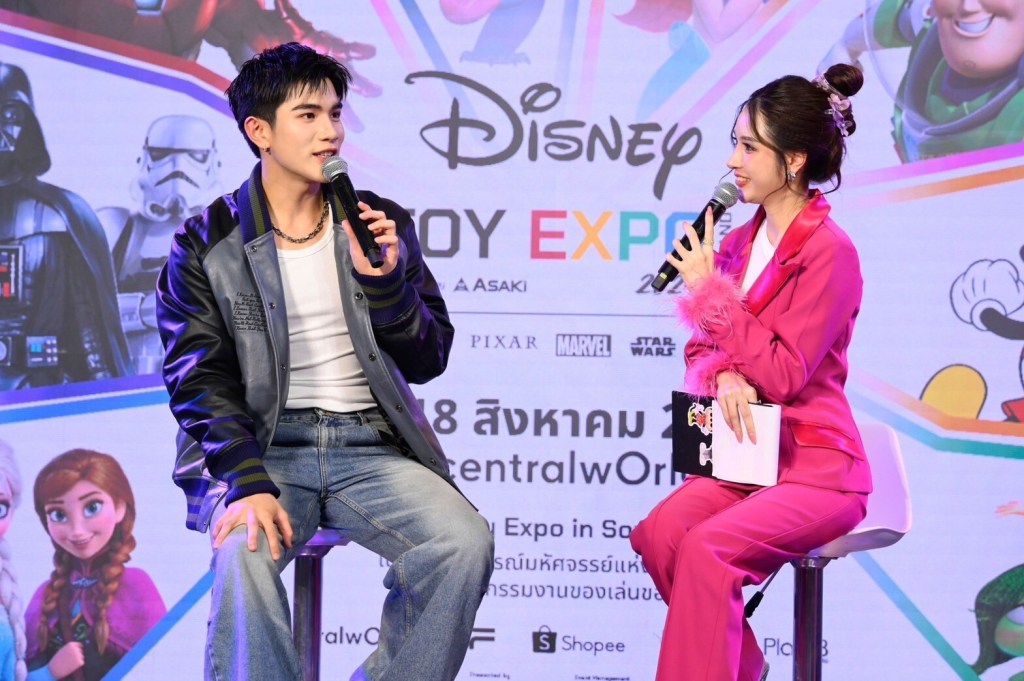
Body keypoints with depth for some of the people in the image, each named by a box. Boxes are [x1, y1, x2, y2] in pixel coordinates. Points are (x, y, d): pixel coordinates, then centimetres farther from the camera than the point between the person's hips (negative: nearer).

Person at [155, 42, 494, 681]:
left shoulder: (382, 226, 13)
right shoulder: (207, 246, 4)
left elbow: (426, 361, 10)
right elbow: (200, 381, -4)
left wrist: (383, 280, -9)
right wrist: (247, 482, -21)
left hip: (370, 446, 3)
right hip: (261, 445, -2)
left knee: (465, 542, -25)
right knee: (246, 550, -35)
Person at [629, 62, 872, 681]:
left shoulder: (829, 253, -13)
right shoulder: (742, 241, 10)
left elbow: (782, 375, -17)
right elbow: (702, 349, 14)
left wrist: (709, 289, -14)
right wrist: (726, 374, -11)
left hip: (817, 468, -7)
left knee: (705, 548, -29)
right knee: (659, 532, -19)